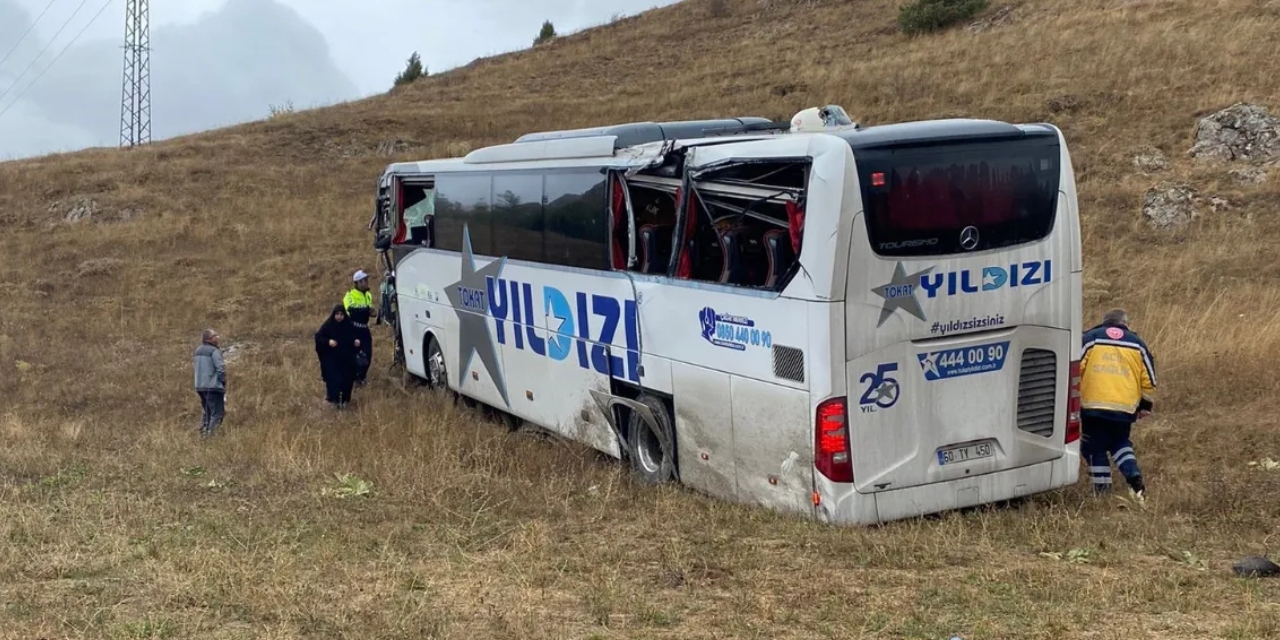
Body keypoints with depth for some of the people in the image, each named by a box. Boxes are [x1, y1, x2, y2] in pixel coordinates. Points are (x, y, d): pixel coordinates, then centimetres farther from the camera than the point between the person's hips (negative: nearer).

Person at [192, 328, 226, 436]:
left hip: (200, 387, 9)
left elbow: (194, 366, 18)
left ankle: (203, 434, 18)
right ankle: (211, 434, -14)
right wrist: (224, 382, -3)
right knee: (217, 413, -6)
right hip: (213, 387, -9)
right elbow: (221, 369, -18)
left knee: (206, 412, 19)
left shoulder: (198, 351, 12)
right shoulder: (214, 351, -13)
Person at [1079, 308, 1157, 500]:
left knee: (1095, 448, 9)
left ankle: (1102, 490, 6)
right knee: (1120, 444, 22)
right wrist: (1145, 405, 26)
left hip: (1093, 406, -3)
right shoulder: (1137, 344, 15)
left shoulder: (1089, 338, 7)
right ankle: (1134, 477, 2)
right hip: (1125, 408, 3)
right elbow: (1149, 380, 14)